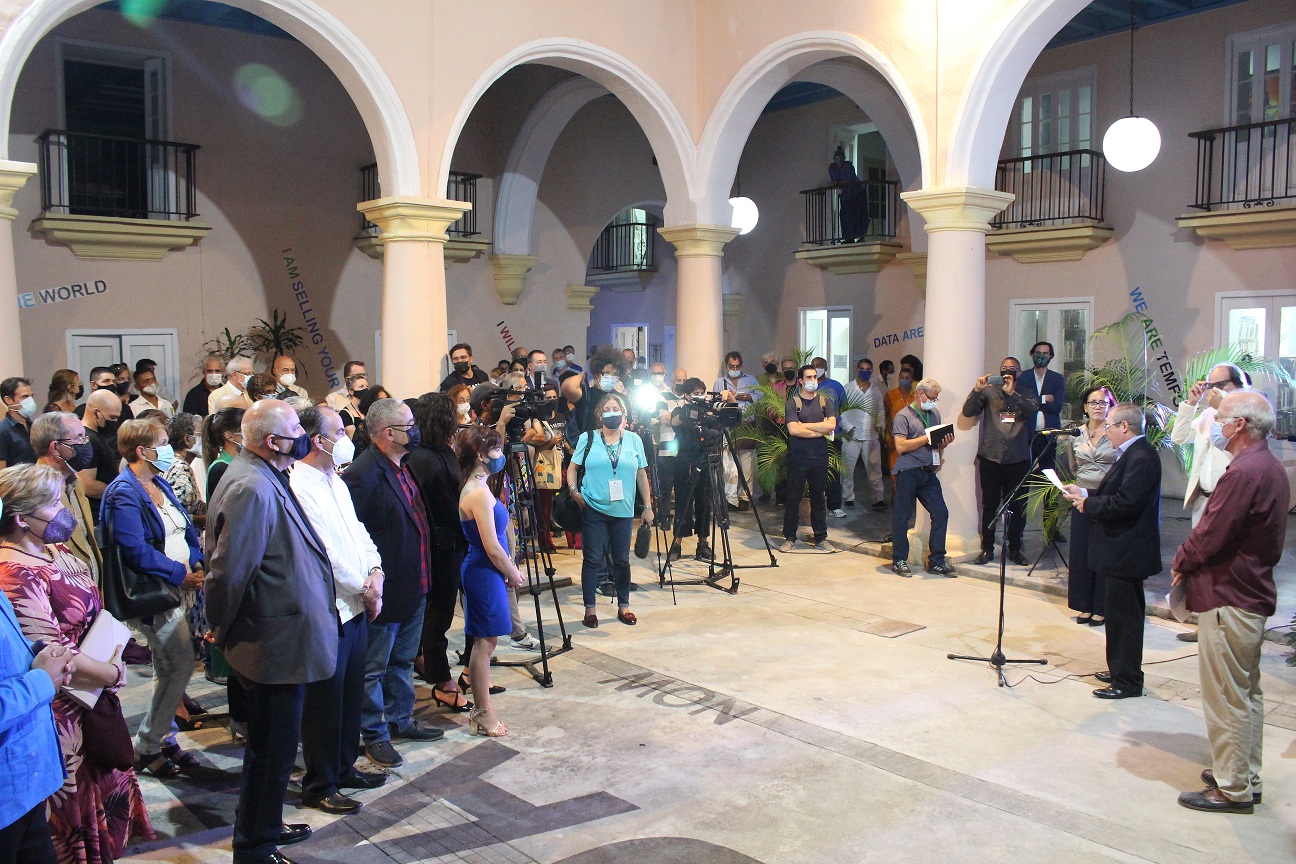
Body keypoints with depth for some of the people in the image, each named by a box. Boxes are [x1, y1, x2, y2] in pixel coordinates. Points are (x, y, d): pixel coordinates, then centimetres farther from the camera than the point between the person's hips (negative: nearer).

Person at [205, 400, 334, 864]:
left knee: (271, 745, 24)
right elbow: (230, 569, -25)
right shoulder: (253, 488, -25)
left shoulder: (266, 478, 8)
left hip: (279, 639, 11)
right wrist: (222, 630, -10)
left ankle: (264, 825, 41)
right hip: (277, 643, -11)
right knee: (272, 749, 4)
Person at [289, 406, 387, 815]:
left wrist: (375, 573, -1)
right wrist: (364, 590, -10)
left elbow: (358, 532, 16)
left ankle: (345, 767, 33)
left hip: (356, 607, 9)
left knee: (351, 693, 18)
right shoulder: (298, 487, -18)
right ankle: (319, 786, 17)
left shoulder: (336, 481, 13)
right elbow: (324, 553, -20)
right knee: (325, 700, 3)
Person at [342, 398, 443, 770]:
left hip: (415, 585, 9)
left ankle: (400, 719, 38)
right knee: (374, 668, 8)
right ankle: (374, 735, 21)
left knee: (403, 661, 23)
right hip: (385, 589, -9)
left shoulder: (404, 466, 7)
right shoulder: (363, 474, -22)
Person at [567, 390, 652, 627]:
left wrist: (647, 506, 7)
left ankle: (623, 606, 22)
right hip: (593, 509, -1)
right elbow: (573, 467, 7)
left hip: (623, 511, 2)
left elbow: (642, 475, 9)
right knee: (592, 559, 2)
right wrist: (574, 490, -10)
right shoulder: (588, 438, 3)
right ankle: (589, 609, 11)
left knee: (621, 560, 9)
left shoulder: (634, 440, 8)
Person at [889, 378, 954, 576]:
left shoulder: (935, 414, 19)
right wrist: (927, 438, -13)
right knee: (902, 516, 0)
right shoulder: (903, 416, -3)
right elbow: (901, 446, -14)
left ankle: (936, 561, 9)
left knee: (941, 513, 1)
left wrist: (944, 443, 0)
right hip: (908, 472, -6)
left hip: (928, 472, 6)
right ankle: (899, 561, 11)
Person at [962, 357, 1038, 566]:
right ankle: (987, 548, 13)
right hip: (990, 457, -1)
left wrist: (1011, 393, -23)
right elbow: (968, 412, -5)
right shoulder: (989, 391, 7)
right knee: (989, 505, 4)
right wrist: (976, 390, -19)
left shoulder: (1025, 394, 10)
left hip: (1018, 458, 1)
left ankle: (1015, 549, 16)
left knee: (1017, 506, 4)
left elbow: (1033, 409, -12)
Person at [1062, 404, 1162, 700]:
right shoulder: (1132, 454, 13)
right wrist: (1084, 494, 6)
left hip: (1127, 552, -11)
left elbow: (1126, 504, -28)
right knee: (1121, 614, 19)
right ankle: (1121, 670, 31)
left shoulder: (1141, 457, -21)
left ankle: (1127, 681, 7)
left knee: (1124, 616, -2)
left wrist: (1088, 505, -17)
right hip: (1122, 550, 11)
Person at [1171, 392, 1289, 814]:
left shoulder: (1244, 473, -24)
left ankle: (1232, 788, 9)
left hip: (1228, 599, -10)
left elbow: (1208, 538, -23)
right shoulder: (1271, 468, 9)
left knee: (1226, 697, 0)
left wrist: (1180, 562, -4)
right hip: (1255, 593, 10)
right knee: (1247, 692, 19)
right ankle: (1247, 778, 30)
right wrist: (1190, 561, 7)